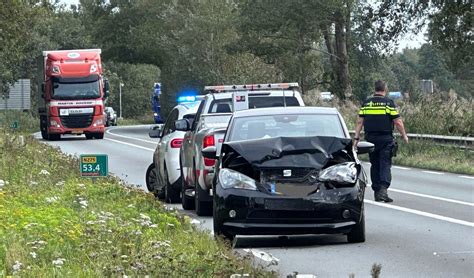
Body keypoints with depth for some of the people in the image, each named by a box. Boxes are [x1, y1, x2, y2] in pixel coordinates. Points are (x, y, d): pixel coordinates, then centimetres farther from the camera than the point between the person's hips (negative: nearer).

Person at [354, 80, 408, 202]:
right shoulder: (388, 103, -6)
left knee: (375, 165, 12)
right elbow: (397, 122, -7)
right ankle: (383, 189, -21)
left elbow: (360, 121, 4)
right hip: (385, 139, -4)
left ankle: (376, 192, 15)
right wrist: (404, 136, 5)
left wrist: (356, 138, 8)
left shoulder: (367, 103, 5)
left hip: (370, 139, 4)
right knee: (385, 165, -4)